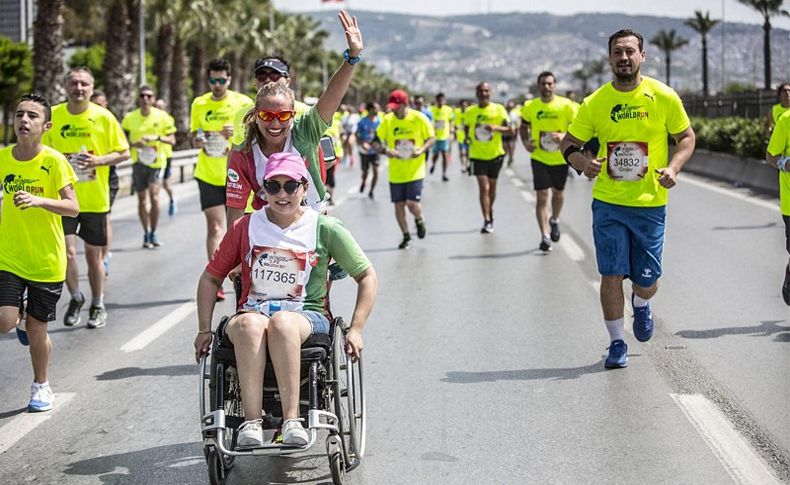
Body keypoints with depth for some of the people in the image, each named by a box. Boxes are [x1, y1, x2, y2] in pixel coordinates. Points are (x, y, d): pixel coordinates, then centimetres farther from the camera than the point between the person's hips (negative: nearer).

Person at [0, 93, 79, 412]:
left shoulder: (54, 161, -12)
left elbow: (72, 207, -18)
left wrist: (38, 200, -32)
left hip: (47, 260, -2)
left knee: (36, 330, 7)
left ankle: (41, 387, 28)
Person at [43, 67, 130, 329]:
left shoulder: (104, 117, -5)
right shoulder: (52, 116, -1)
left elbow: (124, 153, 0)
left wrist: (99, 160, -17)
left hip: (95, 199, 0)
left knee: (93, 255, 8)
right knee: (67, 251, -9)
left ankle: (98, 306, 28)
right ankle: (76, 298, 19)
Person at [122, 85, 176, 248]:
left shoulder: (162, 117, -2)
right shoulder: (130, 118, 0)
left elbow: (172, 140, 0)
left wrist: (157, 138, -18)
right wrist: (134, 144, -13)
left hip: (156, 161, -2)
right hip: (138, 161, 2)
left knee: (154, 197, -15)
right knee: (142, 199, 8)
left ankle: (153, 233, 0)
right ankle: (146, 234, 22)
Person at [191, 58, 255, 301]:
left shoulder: (243, 103, -1)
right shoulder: (199, 104, 5)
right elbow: (194, 137, 12)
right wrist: (197, 142, -11)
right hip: (208, 176, 0)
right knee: (215, 226, -8)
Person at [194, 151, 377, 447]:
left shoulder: (324, 228, 5)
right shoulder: (245, 228, 10)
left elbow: (366, 276, 8)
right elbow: (211, 278, 17)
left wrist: (356, 330, -1)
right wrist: (204, 330, 8)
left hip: (306, 315, -1)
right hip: (252, 311, 2)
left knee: (282, 322, -39)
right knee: (250, 324, -37)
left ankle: (292, 420, -43)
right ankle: (251, 423, -42)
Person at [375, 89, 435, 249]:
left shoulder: (419, 118, -7)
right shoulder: (387, 120, -2)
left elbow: (431, 138, 0)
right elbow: (378, 141, 4)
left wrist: (422, 150, -19)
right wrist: (385, 150, -18)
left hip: (415, 170, -3)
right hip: (395, 172, 3)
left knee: (412, 203, -12)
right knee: (398, 205, 4)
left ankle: (419, 220, 24)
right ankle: (406, 236, 24)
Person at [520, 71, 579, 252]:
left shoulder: (566, 105, -9)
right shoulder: (530, 107, -3)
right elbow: (524, 127, 13)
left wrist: (564, 136, -24)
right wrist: (526, 142, -6)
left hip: (561, 157, 0)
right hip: (539, 158, 0)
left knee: (558, 192, 17)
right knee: (542, 196, -8)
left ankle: (555, 220, 46)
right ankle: (545, 236, -6)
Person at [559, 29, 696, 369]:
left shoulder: (664, 97, -4)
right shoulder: (594, 103, -2)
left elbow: (686, 137, 7)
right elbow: (568, 144, 6)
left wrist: (673, 167, -12)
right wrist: (583, 163, -16)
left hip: (650, 204, 0)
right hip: (608, 203, 0)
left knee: (646, 280, 6)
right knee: (611, 274, -2)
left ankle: (641, 304, 43)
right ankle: (617, 343, 15)